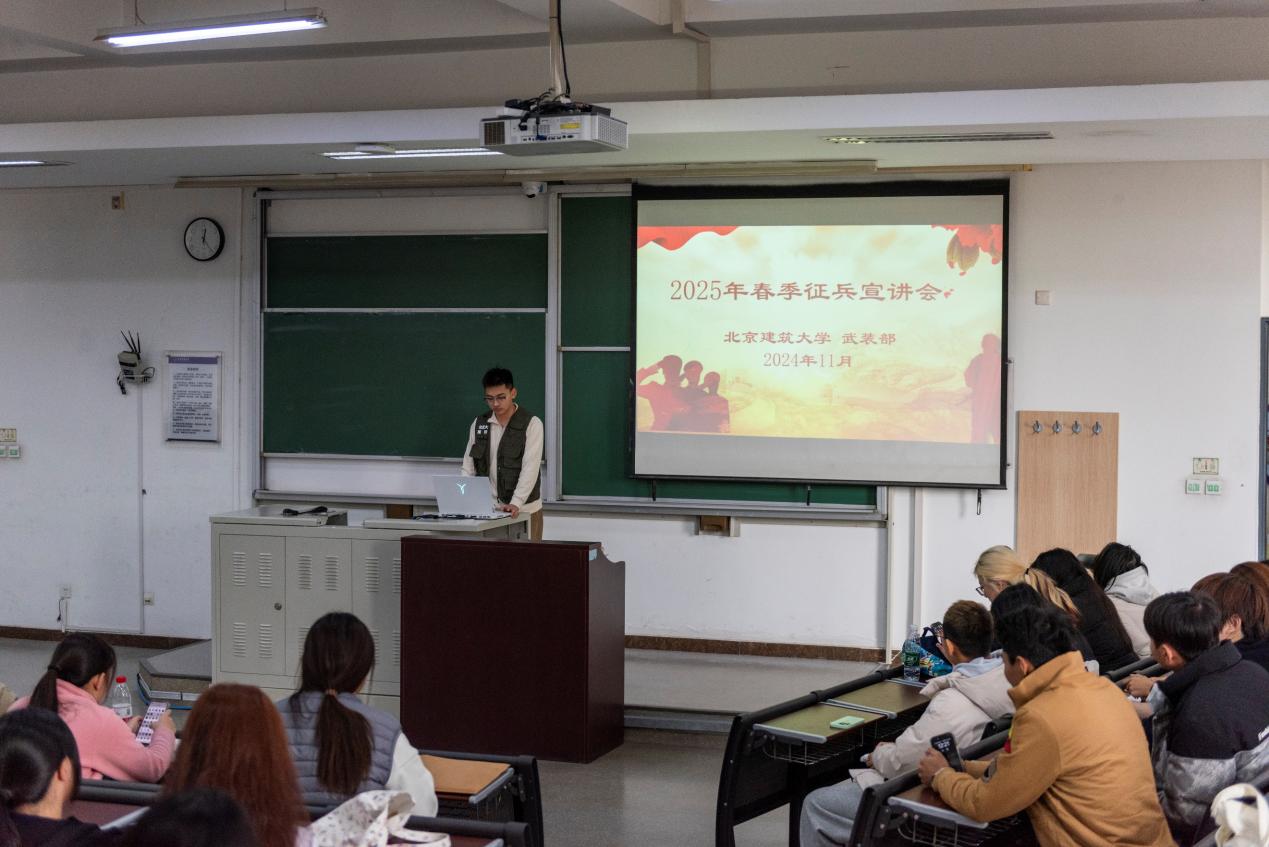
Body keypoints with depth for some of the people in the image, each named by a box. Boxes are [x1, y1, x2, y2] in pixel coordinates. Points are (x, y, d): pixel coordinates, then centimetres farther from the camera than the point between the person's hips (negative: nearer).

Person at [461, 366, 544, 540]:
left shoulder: (531, 423, -6)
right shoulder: (479, 423, 7)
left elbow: (530, 468, -15)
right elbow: (468, 467, 7)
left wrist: (515, 504, -27)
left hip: (523, 510, -3)